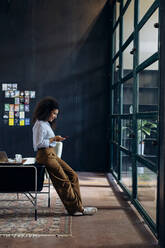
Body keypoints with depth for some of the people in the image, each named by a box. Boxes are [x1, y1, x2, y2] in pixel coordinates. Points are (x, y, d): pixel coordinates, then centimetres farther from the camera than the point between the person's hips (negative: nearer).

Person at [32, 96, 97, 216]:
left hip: (52, 154, 10)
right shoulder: (40, 124, -12)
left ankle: (77, 207, 3)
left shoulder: (46, 123, 19)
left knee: (73, 176, 3)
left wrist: (56, 139, 8)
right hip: (45, 155, -10)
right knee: (63, 181, -7)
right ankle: (77, 208, 2)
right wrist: (53, 139, -14)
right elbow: (39, 144, -16)